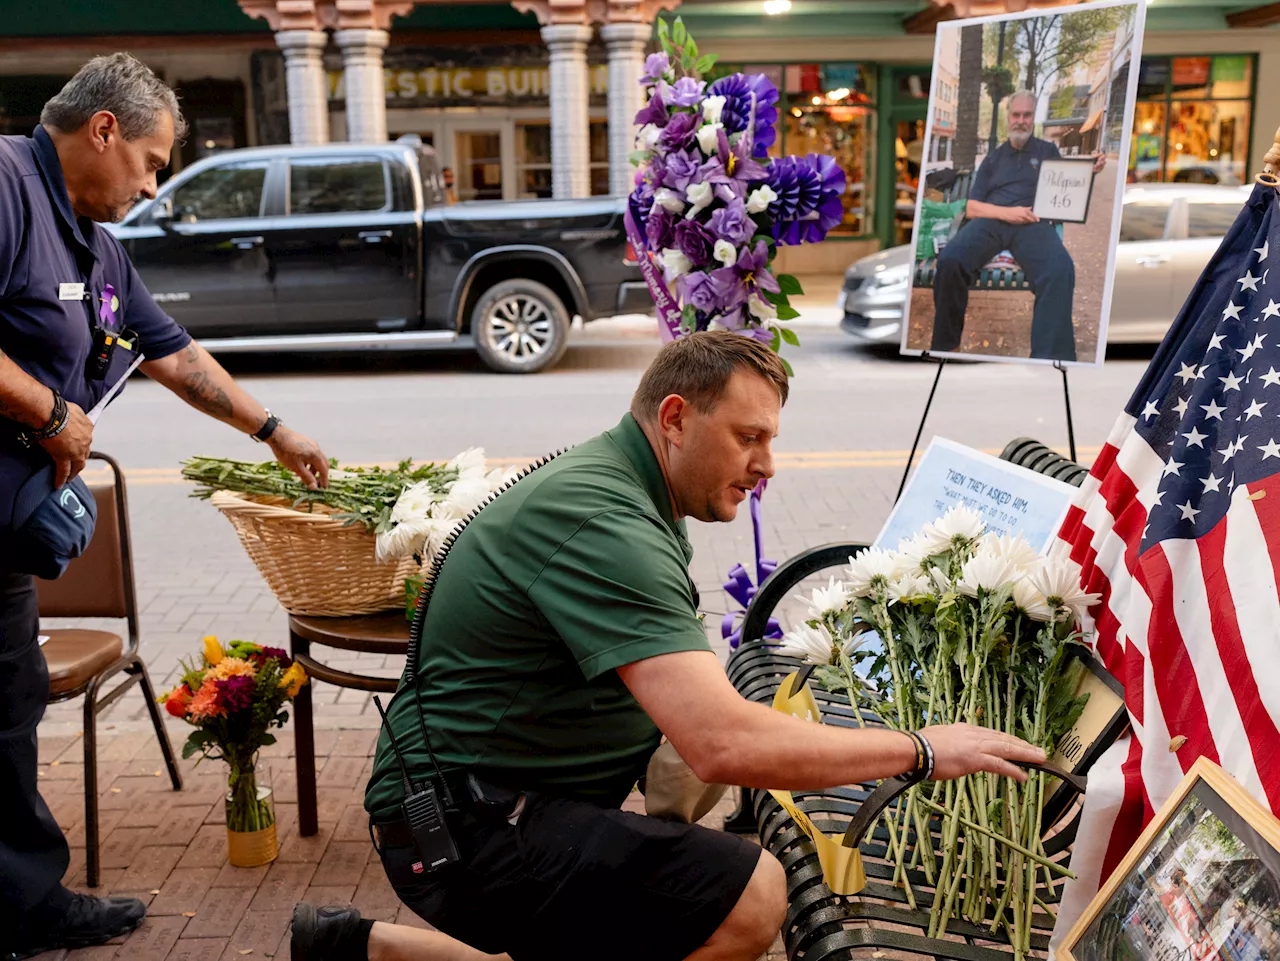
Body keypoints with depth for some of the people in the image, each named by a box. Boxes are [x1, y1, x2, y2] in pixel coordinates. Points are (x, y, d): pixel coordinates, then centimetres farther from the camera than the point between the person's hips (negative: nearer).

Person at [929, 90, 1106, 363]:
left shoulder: (1048, 151, 23)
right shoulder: (994, 158, 22)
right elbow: (971, 208, 14)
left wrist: (1090, 169, 2)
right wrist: (1006, 212, -5)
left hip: (1032, 223, 0)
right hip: (990, 220, 1)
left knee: (1061, 270, -37)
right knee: (949, 261, -33)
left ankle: (1051, 357, -39)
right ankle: (946, 345, -17)